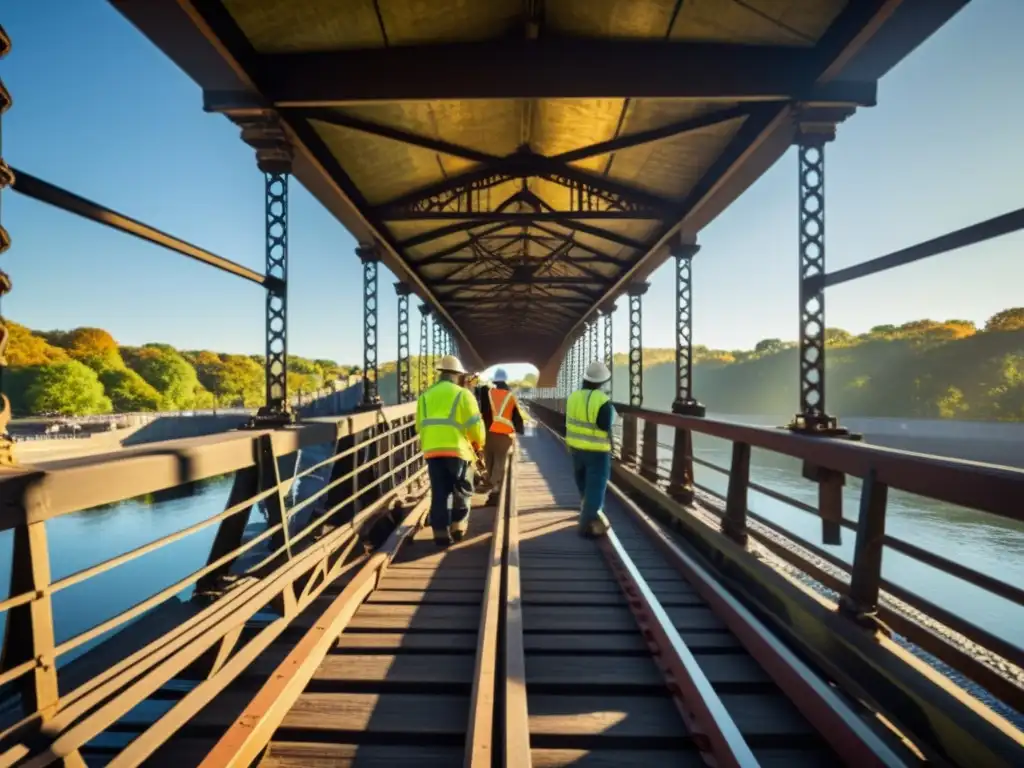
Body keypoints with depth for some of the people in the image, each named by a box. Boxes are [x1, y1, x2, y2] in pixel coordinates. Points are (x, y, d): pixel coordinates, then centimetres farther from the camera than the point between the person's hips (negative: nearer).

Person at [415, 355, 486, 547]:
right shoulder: (462, 394, -2)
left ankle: (441, 532, 9)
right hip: (457, 449, -3)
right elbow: (475, 425, -6)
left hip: (432, 450, 4)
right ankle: (458, 527, 17)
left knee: (439, 493, 9)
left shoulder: (425, 396, 12)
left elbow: (420, 426, 11)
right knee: (462, 491, 14)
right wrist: (479, 443, 11)